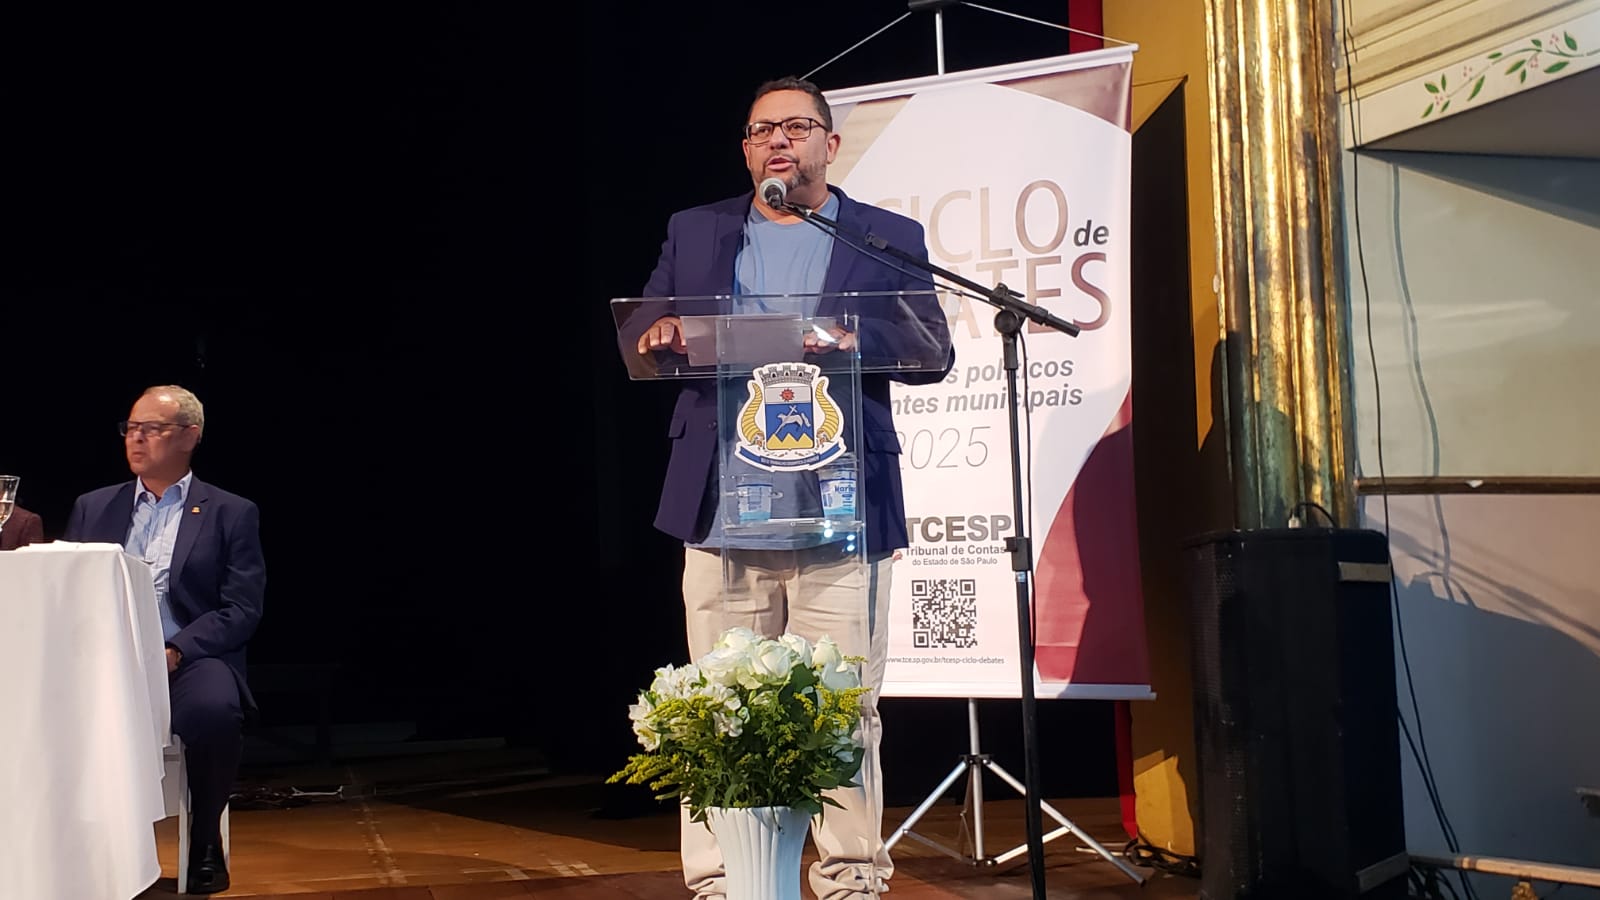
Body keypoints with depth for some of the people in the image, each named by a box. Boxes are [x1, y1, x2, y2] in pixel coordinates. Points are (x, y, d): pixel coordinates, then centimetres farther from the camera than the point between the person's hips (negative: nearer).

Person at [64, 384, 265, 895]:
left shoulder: (232, 514, 7)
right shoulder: (92, 508, 18)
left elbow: (240, 611, -2)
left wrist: (174, 651, -17)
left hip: (191, 659, -2)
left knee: (213, 709, -36)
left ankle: (205, 841, -11)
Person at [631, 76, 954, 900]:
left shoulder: (889, 237, 11)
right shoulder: (695, 233, 17)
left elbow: (935, 351, 2)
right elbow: (635, 334, 14)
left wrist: (854, 342, -18)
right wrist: (656, 335, -11)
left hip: (842, 513, -1)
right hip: (723, 513, 2)